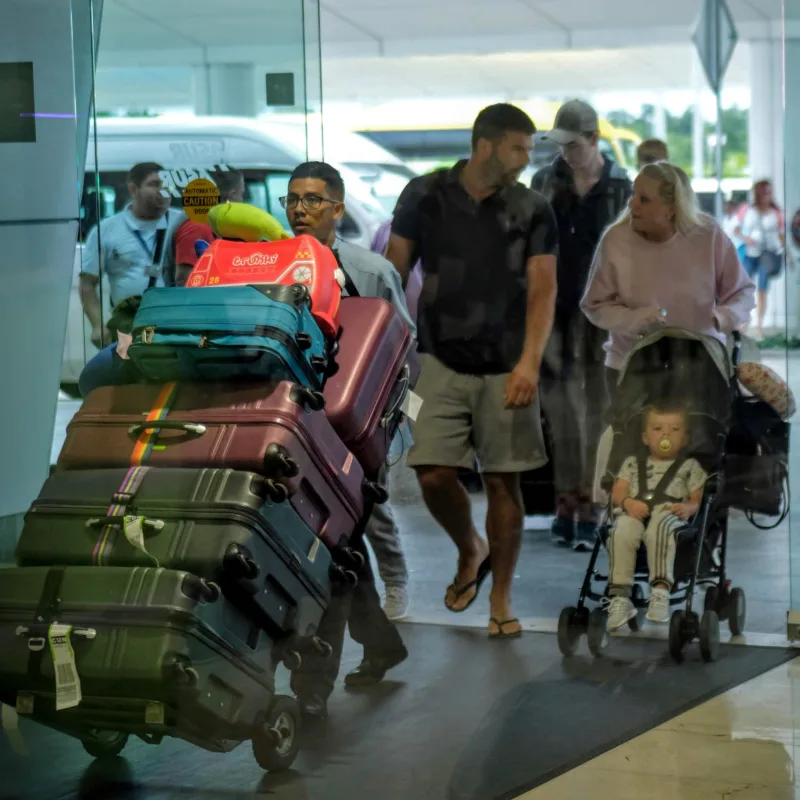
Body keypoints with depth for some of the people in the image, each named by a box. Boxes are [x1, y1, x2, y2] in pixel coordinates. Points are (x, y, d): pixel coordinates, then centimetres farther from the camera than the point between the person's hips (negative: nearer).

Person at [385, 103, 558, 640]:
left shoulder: (533, 211, -1)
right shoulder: (425, 196, 0)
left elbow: (543, 290, -6)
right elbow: (395, 273, 6)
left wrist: (530, 362, -19)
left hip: (506, 368, 0)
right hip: (441, 362, 0)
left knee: (503, 480, 1)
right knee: (434, 475, -8)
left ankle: (501, 600, 15)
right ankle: (471, 552, 23)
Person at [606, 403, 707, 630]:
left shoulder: (690, 466, 26)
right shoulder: (633, 463, 31)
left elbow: (699, 498, 16)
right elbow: (617, 492, 19)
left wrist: (689, 507, -9)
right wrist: (628, 502, -5)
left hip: (669, 512, -1)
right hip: (634, 513, 2)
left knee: (659, 529, -42)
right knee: (622, 532, -37)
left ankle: (660, 592, -52)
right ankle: (619, 597, -40)